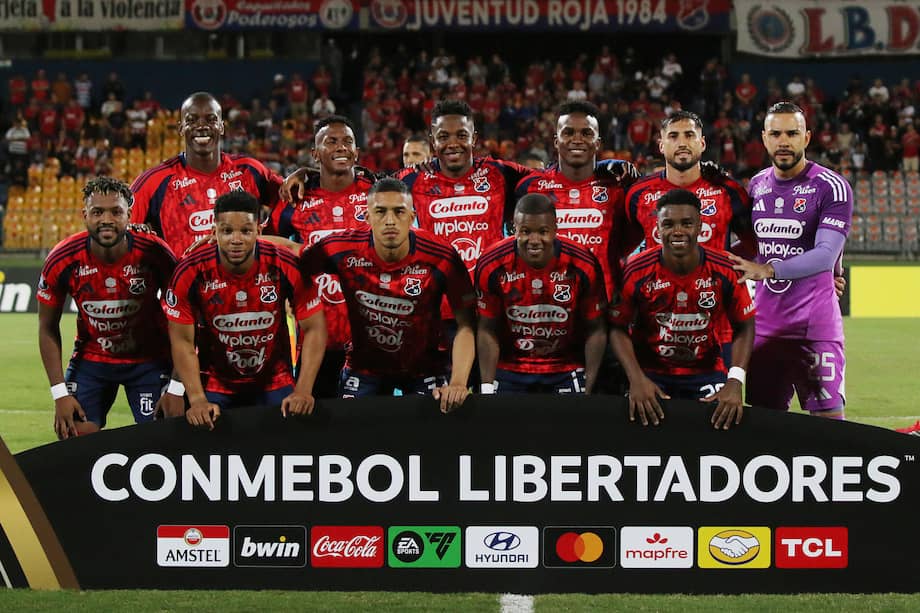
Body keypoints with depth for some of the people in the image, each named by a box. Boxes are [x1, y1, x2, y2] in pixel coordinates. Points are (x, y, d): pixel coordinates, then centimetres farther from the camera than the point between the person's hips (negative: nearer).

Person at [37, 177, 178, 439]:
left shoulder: (154, 254, -22)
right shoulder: (63, 260, -18)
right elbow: (48, 328, -5)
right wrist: (60, 393, -11)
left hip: (148, 359, -1)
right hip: (91, 357, 1)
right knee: (75, 437, -9)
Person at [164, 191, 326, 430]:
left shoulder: (286, 267, -18)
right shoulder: (191, 272, -18)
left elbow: (314, 329, -11)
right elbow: (182, 340, -12)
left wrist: (303, 391, -20)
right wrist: (197, 400, -21)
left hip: (275, 383, 1)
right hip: (215, 383, 0)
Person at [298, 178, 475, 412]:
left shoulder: (441, 259, -22)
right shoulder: (344, 251, -19)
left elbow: (465, 325, -16)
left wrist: (458, 383, -29)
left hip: (423, 365, -1)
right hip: (364, 365, 1)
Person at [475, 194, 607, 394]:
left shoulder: (583, 266, -16)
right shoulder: (493, 265, -14)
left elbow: (595, 330, -6)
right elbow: (487, 331, -5)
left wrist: (588, 388, -10)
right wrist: (487, 387, -8)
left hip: (567, 371, 0)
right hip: (510, 369, 0)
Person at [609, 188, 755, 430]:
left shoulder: (725, 270, -12)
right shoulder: (636, 272, -14)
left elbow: (744, 328, -2)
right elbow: (619, 328, -6)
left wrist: (735, 382, -16)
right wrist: (636, 379, -20)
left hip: (707, 371, 1)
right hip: (651, 373, -1)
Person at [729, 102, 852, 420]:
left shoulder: (830, 187, -8)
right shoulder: (756, 185, 11)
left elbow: (826, 255, -19)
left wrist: (768, 270, -28)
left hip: (814, 322, -6)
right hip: (765, 320, 6)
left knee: (828, 417, -10)